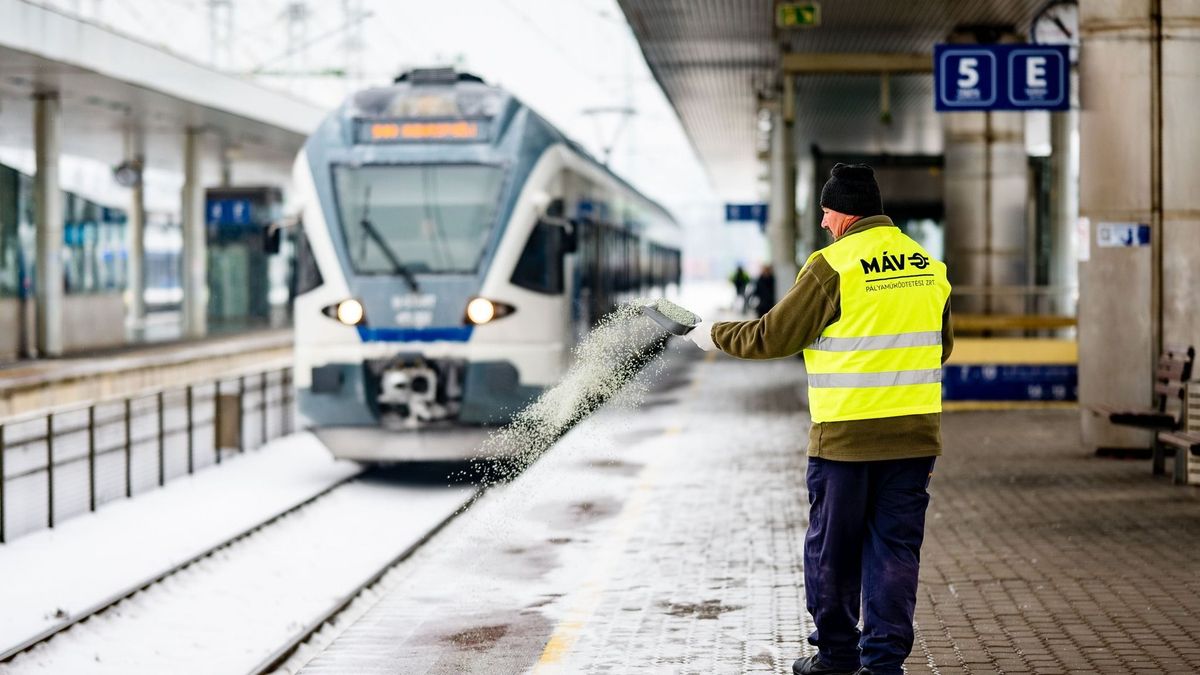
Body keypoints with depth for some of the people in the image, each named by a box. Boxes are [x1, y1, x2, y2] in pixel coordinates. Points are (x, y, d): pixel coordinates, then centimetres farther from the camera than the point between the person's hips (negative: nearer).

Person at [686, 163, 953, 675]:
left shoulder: (832, 267, -10)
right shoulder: (928, 266, 8)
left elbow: (772, 337, -6)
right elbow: (941, 345, 19)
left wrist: (715, 336, 9)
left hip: (845, 436, -5)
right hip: (916, 433, 5)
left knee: (831, 550, 9)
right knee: (896, 547, 8)